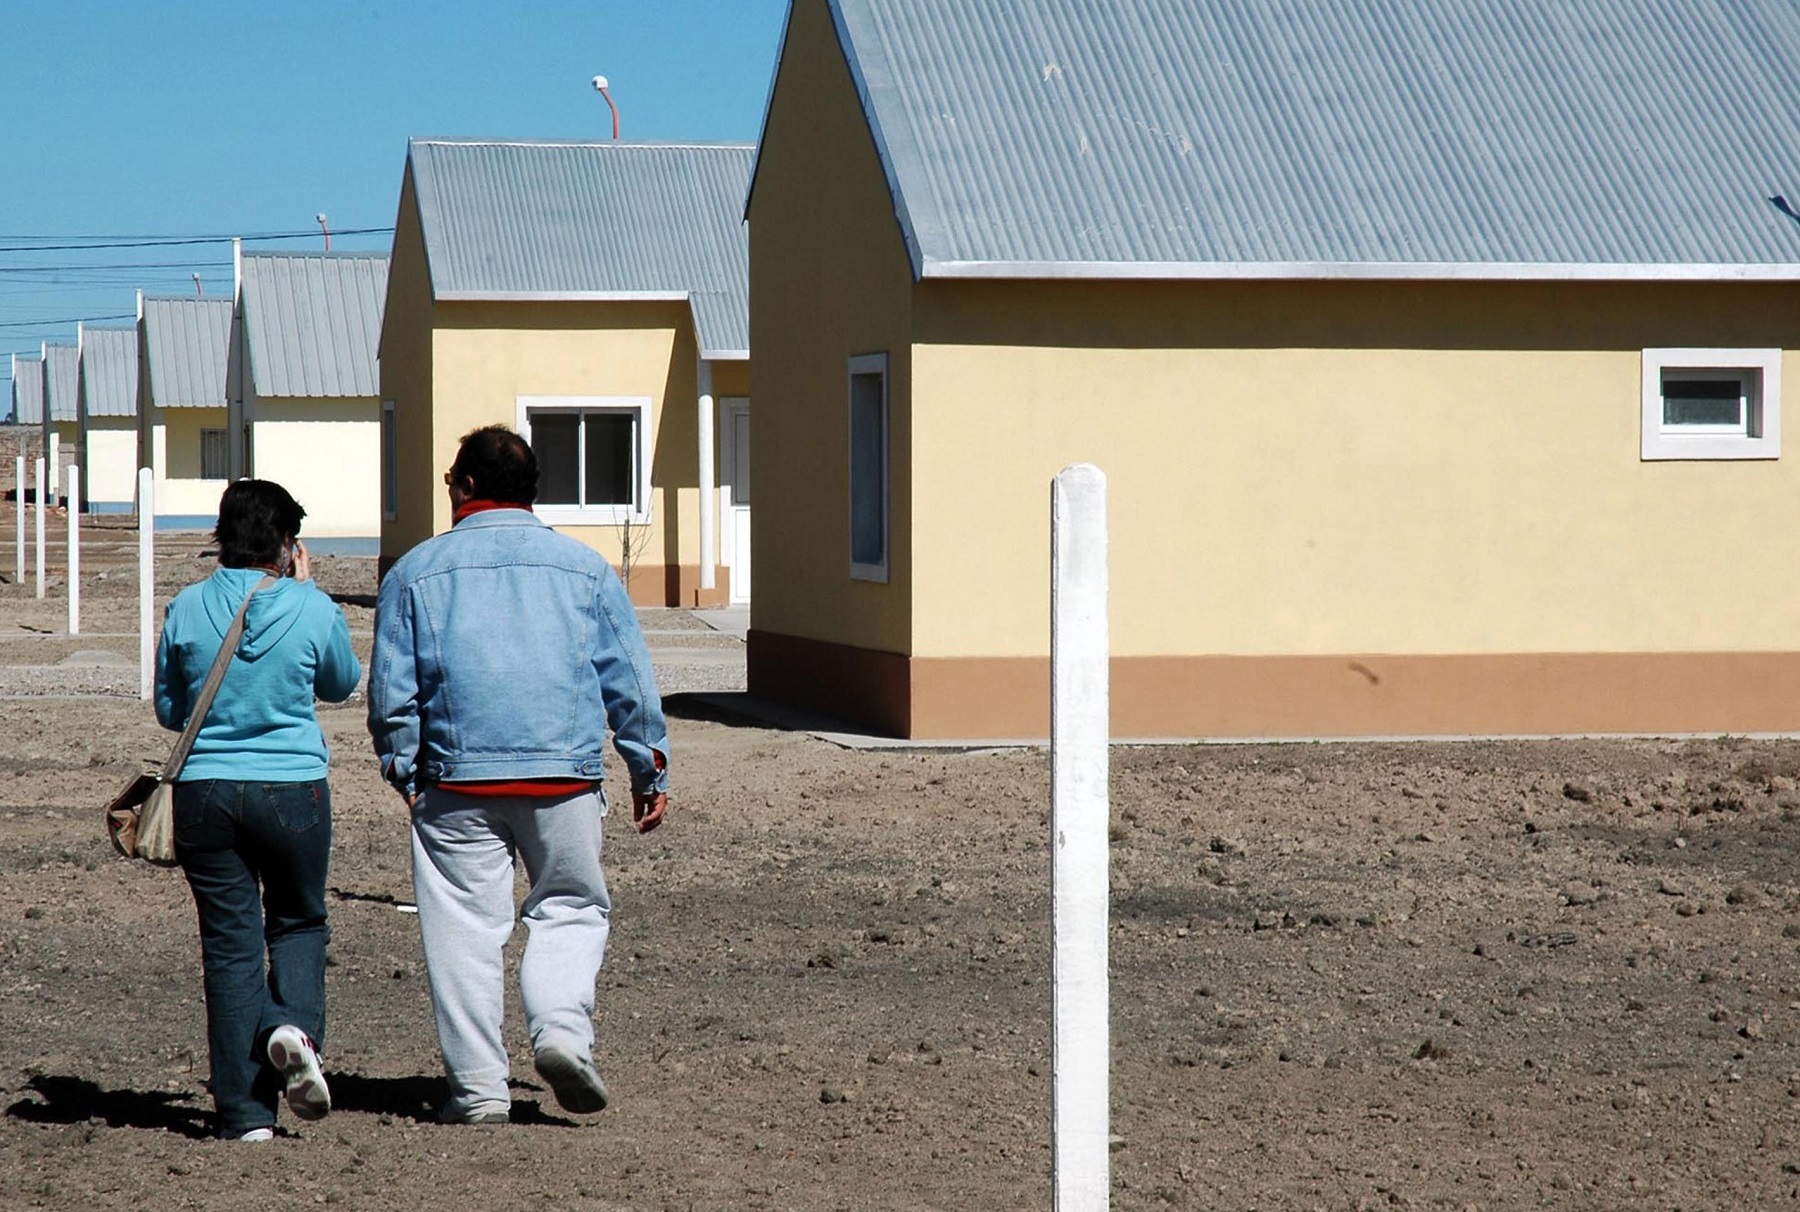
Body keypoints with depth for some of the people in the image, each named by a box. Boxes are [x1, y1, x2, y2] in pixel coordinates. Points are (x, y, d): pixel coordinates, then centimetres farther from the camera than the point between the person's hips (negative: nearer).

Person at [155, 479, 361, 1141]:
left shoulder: (187, 609, -1)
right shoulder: (312, 609, -5)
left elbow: (168, 710, 10)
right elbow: (342, 684, 15)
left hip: (205, 791, 1)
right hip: (294, 789, -1)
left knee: (229, 944, 6)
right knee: (299, 923, 19)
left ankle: (246, 1111, 4)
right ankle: (295, 1027, -10)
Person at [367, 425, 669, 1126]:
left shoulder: (415, 572, 5)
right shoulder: (584, 567, 8)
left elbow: (390, 693, 3)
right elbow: (630, 681, 8)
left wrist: (404, 774, 16)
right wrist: (650, 773, 16)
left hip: (456, 784, 0)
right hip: (566, 778, 1)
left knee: (465, 929, 5)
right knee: (571, 909, 15)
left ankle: (478, 1087, 4)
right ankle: (562, 1028, -8)